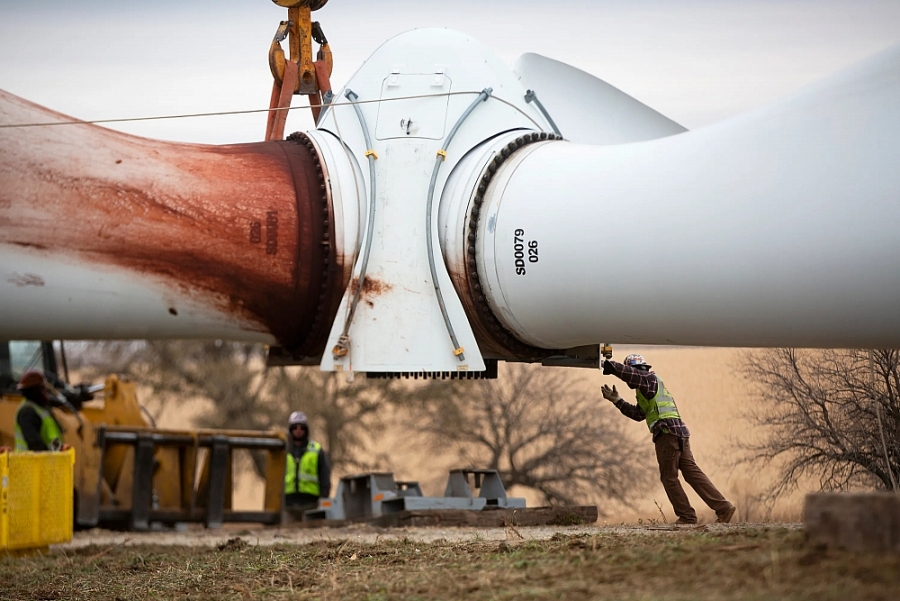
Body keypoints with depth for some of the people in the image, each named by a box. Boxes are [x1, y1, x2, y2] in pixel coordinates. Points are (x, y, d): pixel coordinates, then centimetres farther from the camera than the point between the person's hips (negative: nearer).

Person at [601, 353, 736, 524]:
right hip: (679, 433, 9)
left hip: (667, 433, -9)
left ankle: (687, 515, -2)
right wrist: (617, 401, 21)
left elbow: (627, 372, -16)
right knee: (693, 473, 5)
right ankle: (723, 507, -2)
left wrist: (606, 364, -8)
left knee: (669, 477, -2)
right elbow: (638, 414, 24)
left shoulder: (649, 378, 1)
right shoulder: (647, 389, 29)